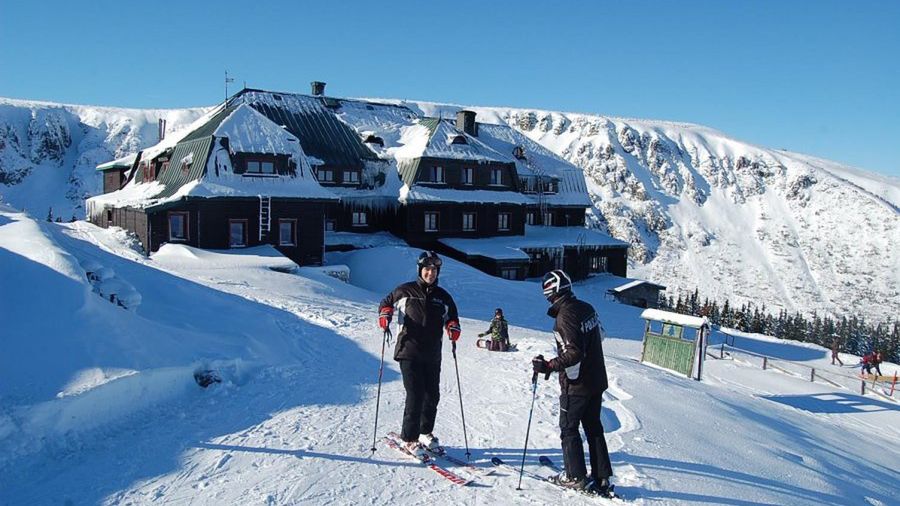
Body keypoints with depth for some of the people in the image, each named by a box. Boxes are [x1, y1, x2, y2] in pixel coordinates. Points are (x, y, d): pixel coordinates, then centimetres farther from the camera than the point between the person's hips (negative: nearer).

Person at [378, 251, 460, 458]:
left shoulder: (443, 296, 10)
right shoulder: (405, 291, 1)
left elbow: (452, 315, 21)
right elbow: (386, 302, 14)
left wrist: (453, 325, -1)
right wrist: (385, 313, -7)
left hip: (432, 355, 4)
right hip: (409, 352, -4)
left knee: (432, 395, 10)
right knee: (416, 395, -10)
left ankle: (426, 432, 30)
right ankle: (409, 439, 4)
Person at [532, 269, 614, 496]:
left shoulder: (565, 316, -22)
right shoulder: (587, 308, 4)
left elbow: (573, 354, -27)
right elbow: (599, 337, 17)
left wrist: (549, 366, -25)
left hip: (576, 384, -8)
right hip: (597, 381, 8)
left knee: (569, 429, 7)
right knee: (593, 427, 16)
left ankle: (576, 477, 14)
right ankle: (602, 478, 21)